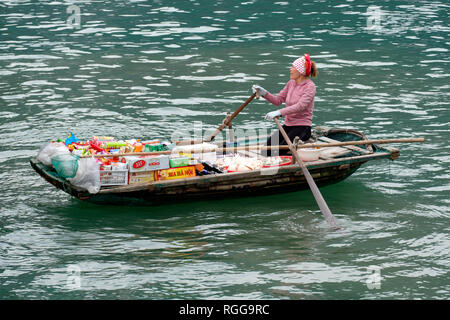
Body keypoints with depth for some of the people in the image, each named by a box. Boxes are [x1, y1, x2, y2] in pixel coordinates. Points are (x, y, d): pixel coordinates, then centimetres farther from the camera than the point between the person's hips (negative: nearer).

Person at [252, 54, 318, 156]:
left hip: (302, 127, -7)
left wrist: (279, 112, -34)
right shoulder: (291, 83, 13)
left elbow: (300, 106, -25)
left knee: (279, 150, -29)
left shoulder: (310, 86, -11)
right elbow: (278, 100, 15)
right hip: (287, 125, 7)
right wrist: (264, 93, -2)